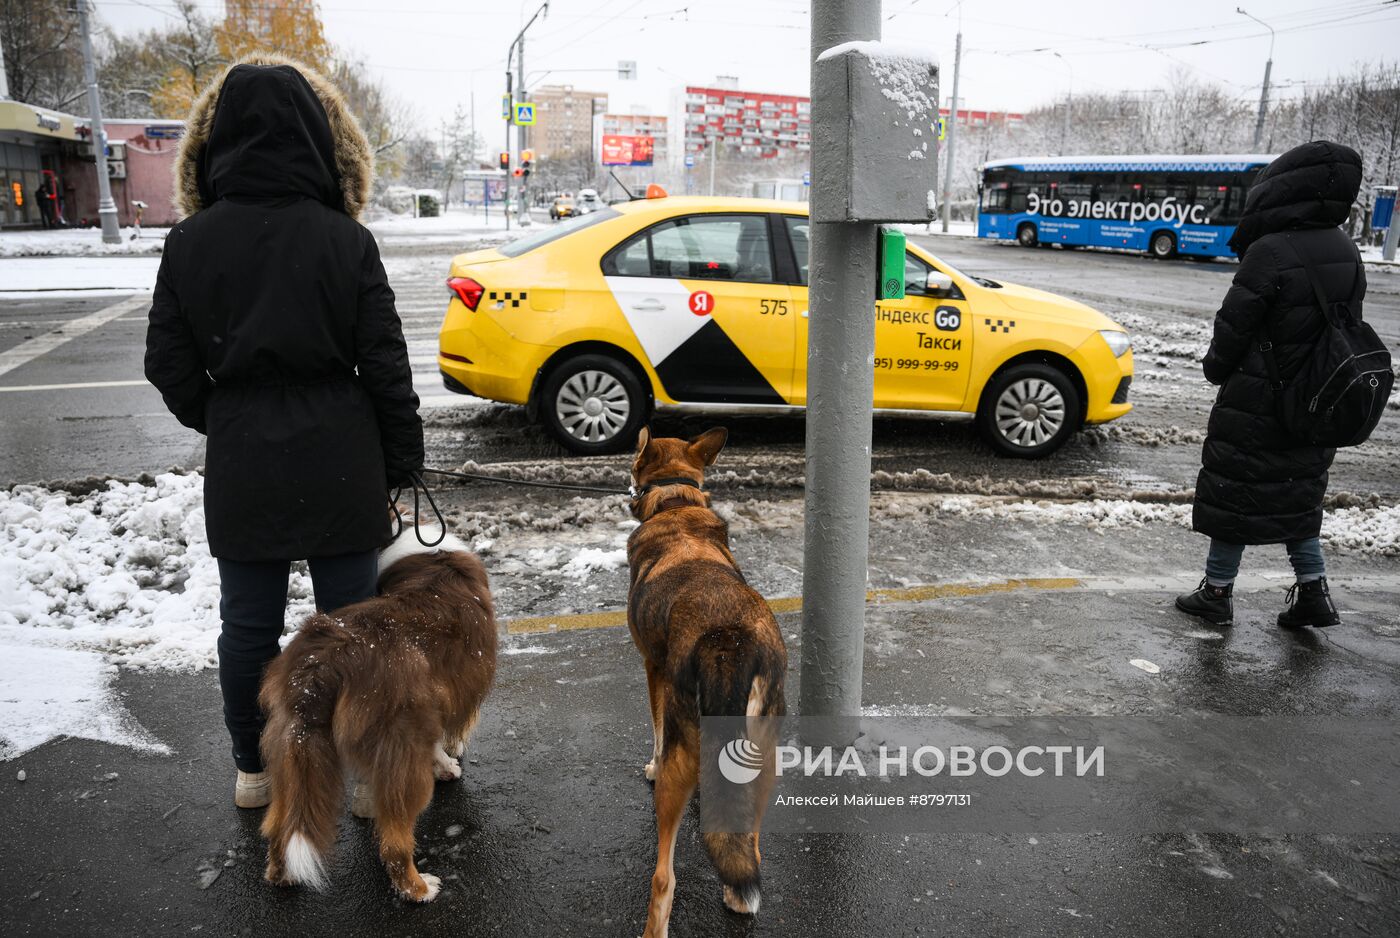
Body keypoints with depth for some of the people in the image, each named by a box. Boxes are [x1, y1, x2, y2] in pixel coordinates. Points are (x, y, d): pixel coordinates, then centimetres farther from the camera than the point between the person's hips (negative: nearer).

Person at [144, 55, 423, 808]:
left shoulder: (190, 242, -3)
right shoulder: (345, 239, -10)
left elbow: (169, 366, 1)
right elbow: (385, 364, -8)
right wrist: (401, 459, 2)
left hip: (241, 468, 2)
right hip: (338, 462, -2)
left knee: (247, 624, 15)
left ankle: (253, 770, 32)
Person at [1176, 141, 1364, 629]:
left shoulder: (1270, 252, -22)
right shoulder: (1346, 254, 2)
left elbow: (1233, 327, -16)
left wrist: (1217, 369, 2)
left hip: (1255, 406, -7)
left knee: (1235, 493, 5)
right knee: (1296, 495, 20)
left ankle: (1217, 591, 15)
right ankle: (1313, 589, 22)